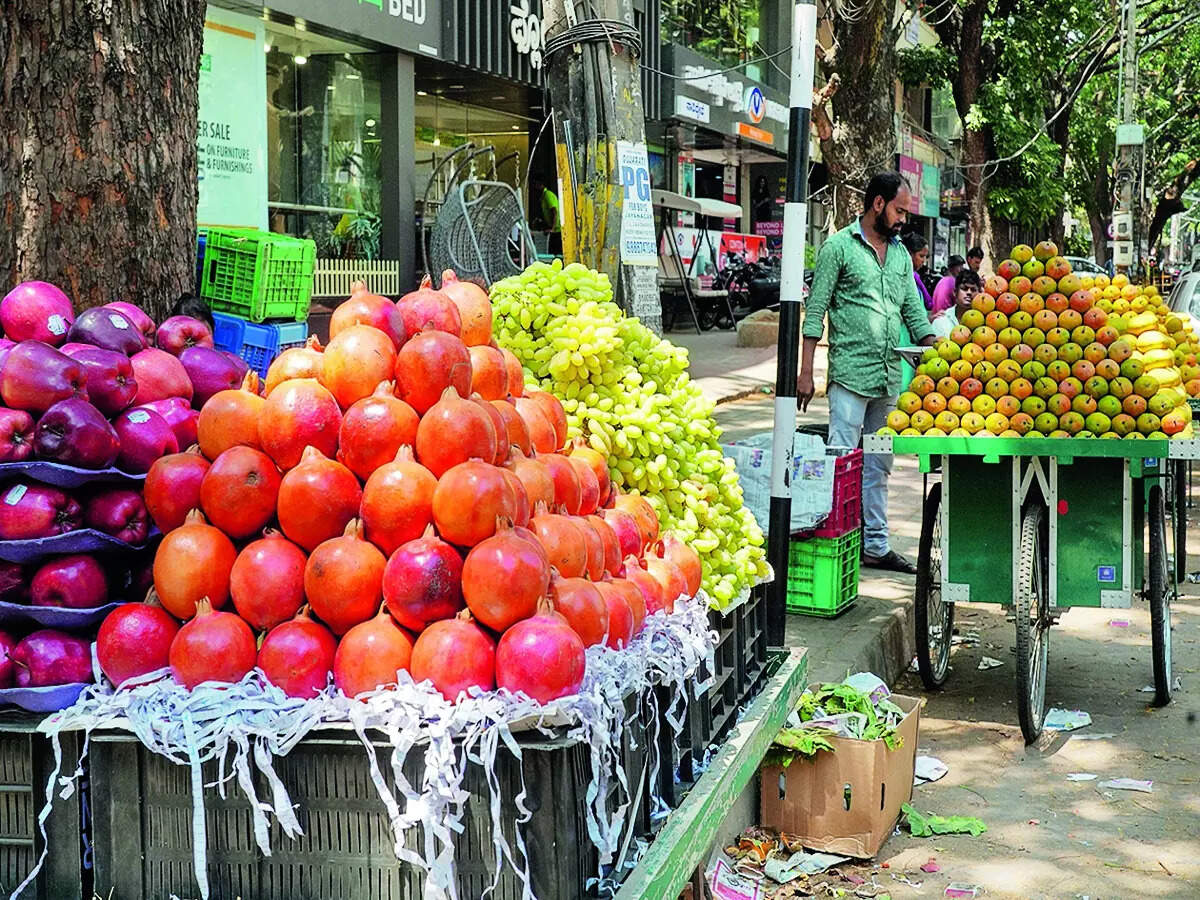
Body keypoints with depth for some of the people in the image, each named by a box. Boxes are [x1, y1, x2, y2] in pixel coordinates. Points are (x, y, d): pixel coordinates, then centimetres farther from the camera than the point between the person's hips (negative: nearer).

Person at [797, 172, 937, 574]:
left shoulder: (900, 252, 16)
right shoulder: (839, 246, -4)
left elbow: (913, 310, 17)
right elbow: (815, 311, -6)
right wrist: (805, 372, -10)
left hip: (890, 376, 7)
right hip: (850, 373, -7)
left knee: (878, 466, 12)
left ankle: (876, 545, 19)